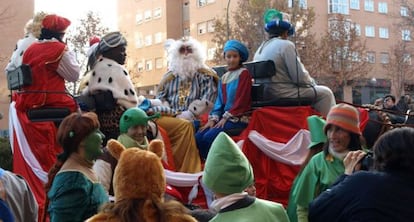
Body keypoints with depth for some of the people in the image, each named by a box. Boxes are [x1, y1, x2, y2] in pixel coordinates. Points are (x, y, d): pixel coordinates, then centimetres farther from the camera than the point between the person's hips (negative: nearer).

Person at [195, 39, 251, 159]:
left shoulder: (243, 73, -3)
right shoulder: (224, 77, 18)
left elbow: (242, 99, -10)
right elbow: (219, 101, 14)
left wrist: (226, 117, -13)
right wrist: (213, 119, -1)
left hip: (238, 119, -7)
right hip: (224, 117, 7)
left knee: (209, 137, -25)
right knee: (198, 137, -14)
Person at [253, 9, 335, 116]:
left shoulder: (260, 48, 14)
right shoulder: (286, 45, -10)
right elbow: (299, 77, -15)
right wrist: (312, 82, 7)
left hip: (267, 95, 9)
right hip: (284, 95, -9)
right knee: (325, 93, 4)